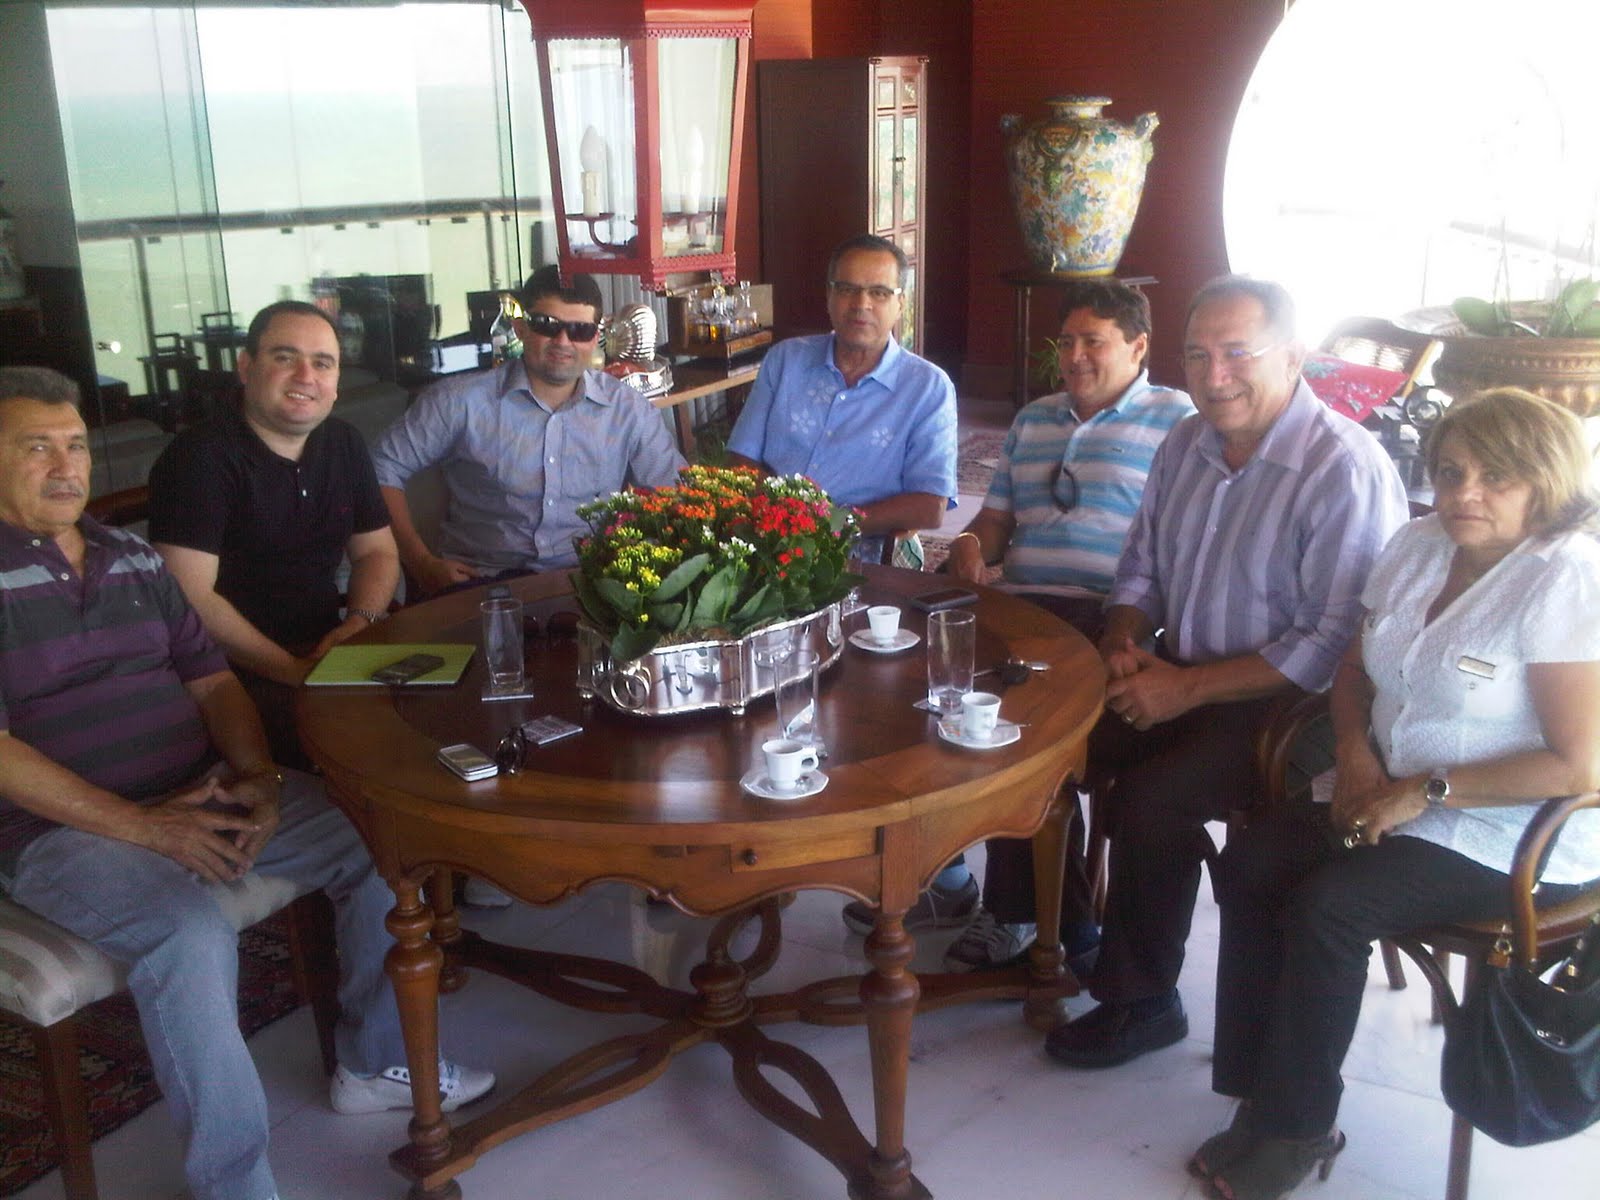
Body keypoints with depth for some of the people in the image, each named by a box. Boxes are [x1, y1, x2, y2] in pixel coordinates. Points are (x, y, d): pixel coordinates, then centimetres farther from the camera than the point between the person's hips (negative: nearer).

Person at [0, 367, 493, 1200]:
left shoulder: (132, 559, 14)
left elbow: (210, 678, 14)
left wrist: (258, 773, -5)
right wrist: (139, 826, -21)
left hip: (201, 795, 7)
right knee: (192, 934, -34)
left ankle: (376, 1063, 13)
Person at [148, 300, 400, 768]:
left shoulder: (344, 445, 12)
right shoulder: (201, 458, -11)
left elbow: (377, 552, 17)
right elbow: (191, 598, -17)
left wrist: (360, 621, -5)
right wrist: (294, 672, -21)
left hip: (325, 649, 7)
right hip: (237, 673, -7)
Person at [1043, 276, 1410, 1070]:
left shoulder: (1345, 470, -18)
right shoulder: (1186, 445, 6)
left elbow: (1331, 644, -22)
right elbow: (1141, 566, 17)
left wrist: (1185, 689, -22)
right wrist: (1125, 639, -5)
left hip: (1285, 707, -7)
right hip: (1178, 678, 7)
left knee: (1148, 800, -26)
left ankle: (1140, 1002, -3)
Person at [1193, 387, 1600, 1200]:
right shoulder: (1418, 547, 5)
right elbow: (1354, 670, 15)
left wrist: (1426, 790, -20)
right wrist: (1356, 757, -4)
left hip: (1513, 837, -7)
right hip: (1392, 796, 8)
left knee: (1327, 906, -24)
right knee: (1247, 866, -11)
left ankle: (1296, 1126, -4)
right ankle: (1261, 1093, 0)